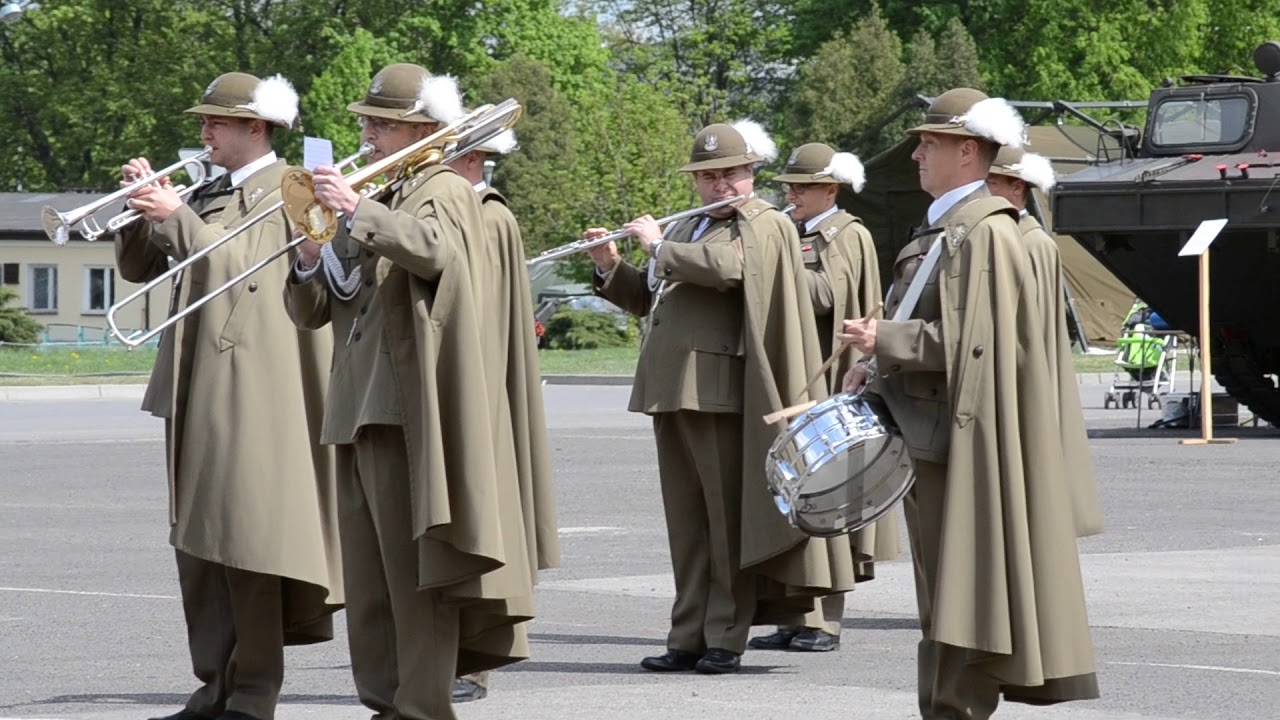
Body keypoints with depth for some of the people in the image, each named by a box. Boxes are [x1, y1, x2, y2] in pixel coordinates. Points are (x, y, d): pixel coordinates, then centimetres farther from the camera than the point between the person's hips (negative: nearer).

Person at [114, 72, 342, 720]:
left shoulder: (285, 191, -3)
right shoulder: (207, 196, 19)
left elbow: (245, 265, -16)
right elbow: (139, 267, 18)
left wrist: (177, 217, -20)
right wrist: (143, 206, 2)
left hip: (252, 388, -8)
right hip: (196, 388, 8)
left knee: (247, 538, -8)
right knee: (197, 539, 7)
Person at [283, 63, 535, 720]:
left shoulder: (444, 190, 0)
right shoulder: (372, 204, 23)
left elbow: (433, 248, -25)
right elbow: (309, 311, 20)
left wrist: (355, 210, -28)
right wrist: (312, 261, 0)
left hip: (410, 409, -8)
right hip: (357, 408, 8)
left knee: (414, 563, -9)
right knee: (369, 569, 7)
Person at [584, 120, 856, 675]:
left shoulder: (765, 226, -2)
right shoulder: (687, 229, 22)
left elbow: (726, 267, -21)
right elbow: (647, 300, 26)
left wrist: (659, 246, -10)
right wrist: (611, 267, 8)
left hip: (722, 393, -7)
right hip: (672, 391, 7)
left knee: (727, 519, -3)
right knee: (685, 521, 8)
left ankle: (726, 639, 0)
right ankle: (687, 638, 11)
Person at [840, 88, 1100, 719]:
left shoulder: (985, 234, -14)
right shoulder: (942, 229, 16)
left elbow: (967, 340, -21)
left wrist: (884, 341, -17)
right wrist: (877, 368, 8)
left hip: (961, 437, -10)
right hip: (929, 434, 10)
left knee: (960, 590, -9)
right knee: (942, 590, 12)